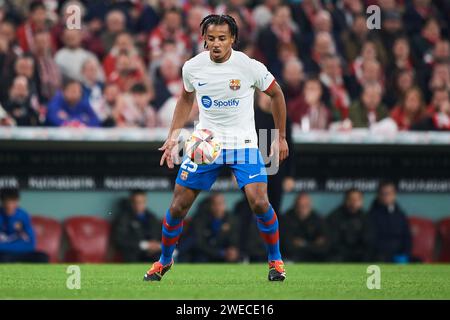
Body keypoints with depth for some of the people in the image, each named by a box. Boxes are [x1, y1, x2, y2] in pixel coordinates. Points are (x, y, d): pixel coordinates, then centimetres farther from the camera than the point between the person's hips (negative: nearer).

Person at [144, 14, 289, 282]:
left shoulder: (250, 67, -14)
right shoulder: (192, 67, -5)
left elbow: (276, 94, 3)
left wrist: (281, 137, 5)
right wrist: (173, 136, 10)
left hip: (243, 142, -2)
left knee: (259, 202, -19)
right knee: (178, 206, 0)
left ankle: (275, 260, 4)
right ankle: (165, 260, 24)